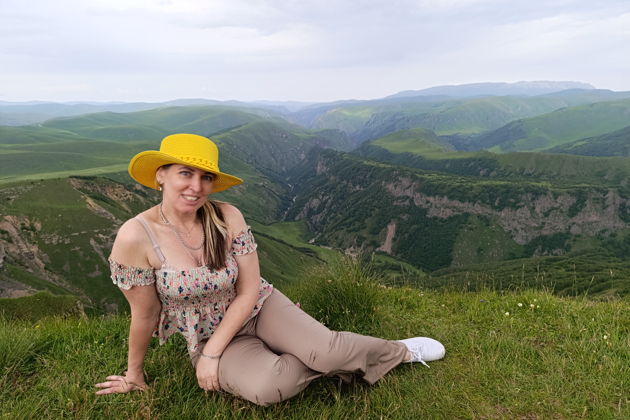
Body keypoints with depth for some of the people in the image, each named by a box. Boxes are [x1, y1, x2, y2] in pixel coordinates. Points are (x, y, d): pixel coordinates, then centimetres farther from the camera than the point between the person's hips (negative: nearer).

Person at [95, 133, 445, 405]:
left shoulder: (228, 218, -17)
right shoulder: (135, 237, -22)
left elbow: (249, 290, -11)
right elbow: (144, 315, -9)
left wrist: (211, 354, -14)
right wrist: (134, 374, 3)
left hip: (258, 307, 1)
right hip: (208, 337, -1)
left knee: (325, 350, -24)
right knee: (265, 387, -33)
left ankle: (400, 351, 7)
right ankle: (326, 361, -1)